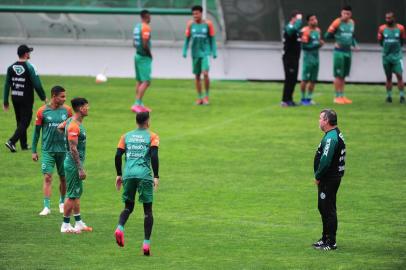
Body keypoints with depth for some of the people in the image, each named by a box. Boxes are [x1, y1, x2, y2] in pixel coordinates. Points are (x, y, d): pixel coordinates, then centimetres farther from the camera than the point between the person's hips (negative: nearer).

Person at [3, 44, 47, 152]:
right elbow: (37, 85, -13)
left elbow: (7, 85, 5)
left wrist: (5, 102, 10)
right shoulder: (29, 67, -13)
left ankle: (24, 145, 21)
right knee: (24, 122, -2)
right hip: (26, 99, -6)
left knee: (20, 122, 16)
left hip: (15, 98, 6)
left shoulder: (11, 67, 3)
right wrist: (43, 97, -1)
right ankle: (12, 141, -17)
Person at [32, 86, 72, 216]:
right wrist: (34, 151, 2)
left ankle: (62, 202, 29)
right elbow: (37, 131, 2)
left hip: (63, 149, 2)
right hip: (47, 150, -2)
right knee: (47, 177, -10)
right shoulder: (43, 111, -4)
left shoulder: (67, 110, 1)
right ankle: (47, 206, -10)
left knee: (63, 178, 9)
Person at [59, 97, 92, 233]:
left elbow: (60, 127, 29)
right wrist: (80, 169, -23)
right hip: (73, 164, -10)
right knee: (72, 195, -3)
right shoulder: (74, 126, -22)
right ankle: (66, 225, 3)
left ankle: (79, 223, 23)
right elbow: (73, 149, -24)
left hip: (76, 163, 10)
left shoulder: (71, 121, 8)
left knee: (77, 193, 15)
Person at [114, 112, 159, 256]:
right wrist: (156, 176, -8)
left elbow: (118, 155, 7)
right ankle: (146, 243, 1)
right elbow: (154, 156, -9)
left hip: (128, 174, 3)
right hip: (144, 175, -3)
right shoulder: (152, 137, 4)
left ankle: (120, 227, -15)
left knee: (128, 206, 16)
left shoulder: (126, 136, 14)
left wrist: (119, 175, 15)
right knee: (148, 209, 7)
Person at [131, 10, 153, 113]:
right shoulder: (146, 28, -16)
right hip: (144, 57, -9)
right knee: (146, 82, -10)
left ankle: (139, 104, 16)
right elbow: (145, 44, -24)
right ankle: (137, 104, -17)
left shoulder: (137, 26, 11)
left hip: (138, 55, 9)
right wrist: (150, 54, -8)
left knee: (139, 81, 14)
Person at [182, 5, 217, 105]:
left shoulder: (208, 24, -3)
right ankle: (199, 98, 15)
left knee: (205, 73, -16)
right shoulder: (190, 24, 2)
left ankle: (206, 96, 0)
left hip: (205, 52, -3)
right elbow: (187, 38, 8)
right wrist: (184, 51, 1)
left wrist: (214, 52, -2)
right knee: (197, 75, 6)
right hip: (195, 53, 3)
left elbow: (212, 39, 2)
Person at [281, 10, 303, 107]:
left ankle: (289, 99, 19)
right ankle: (285, 100, -7)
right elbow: (296, 28, -36)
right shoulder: (289, 28, -15)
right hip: (289, 58, -10)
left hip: (294, 58, 10)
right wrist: (299, 19, -22)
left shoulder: (293, 28, 17)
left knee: (293, 79, 12)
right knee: (289, 79, -9)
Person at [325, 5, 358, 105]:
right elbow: (327, 36, -7)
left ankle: (342, 96, 17)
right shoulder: (337, 23, -11)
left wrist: (355, 45, 10)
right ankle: (337, 96, 2)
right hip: (339, 52, -6)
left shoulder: (352, 23, 9)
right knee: (338, 75, -3)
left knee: (344, 75, 11)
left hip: (348, 51, 6)